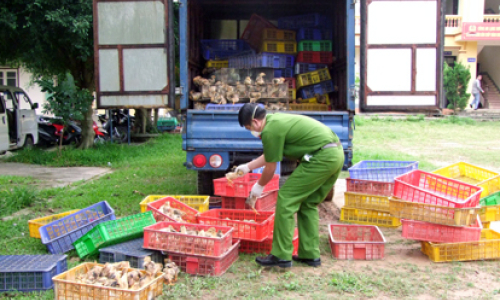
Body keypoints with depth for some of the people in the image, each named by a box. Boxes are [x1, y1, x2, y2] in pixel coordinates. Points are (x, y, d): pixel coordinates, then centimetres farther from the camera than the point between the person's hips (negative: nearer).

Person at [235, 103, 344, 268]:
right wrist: (248, 166, 42)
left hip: (322, 158, -10)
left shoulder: (270, 131, -12)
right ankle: (310, 254, 22)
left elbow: (270, 168, -1)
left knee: (286, 199, -4)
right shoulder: (276, 119, 19)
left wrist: (259, 186, 16)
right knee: (308, 204, 18)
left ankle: (281, 256, 1)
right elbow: (269, 155, 33)